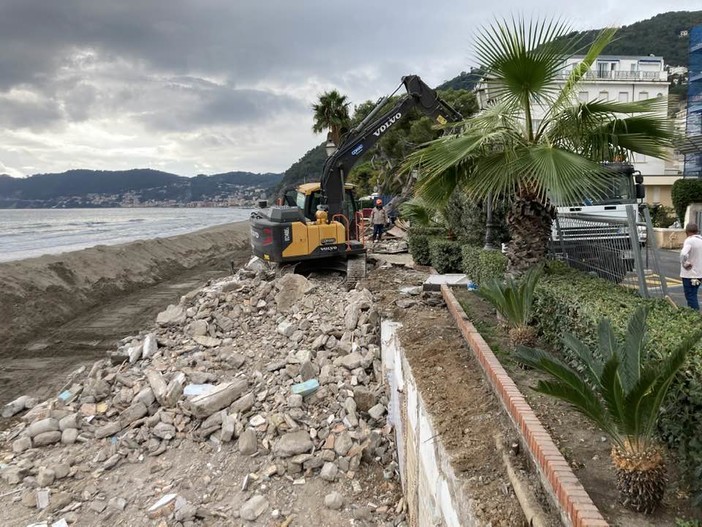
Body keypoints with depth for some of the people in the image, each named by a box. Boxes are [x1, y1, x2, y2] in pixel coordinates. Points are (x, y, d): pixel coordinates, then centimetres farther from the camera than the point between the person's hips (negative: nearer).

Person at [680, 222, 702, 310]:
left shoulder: (689, 240, -17)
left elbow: (683, 254, -35)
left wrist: (685, 263, -18)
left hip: (689, 274, -8)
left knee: (690, 296, -3)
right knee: (693, 295, 18)